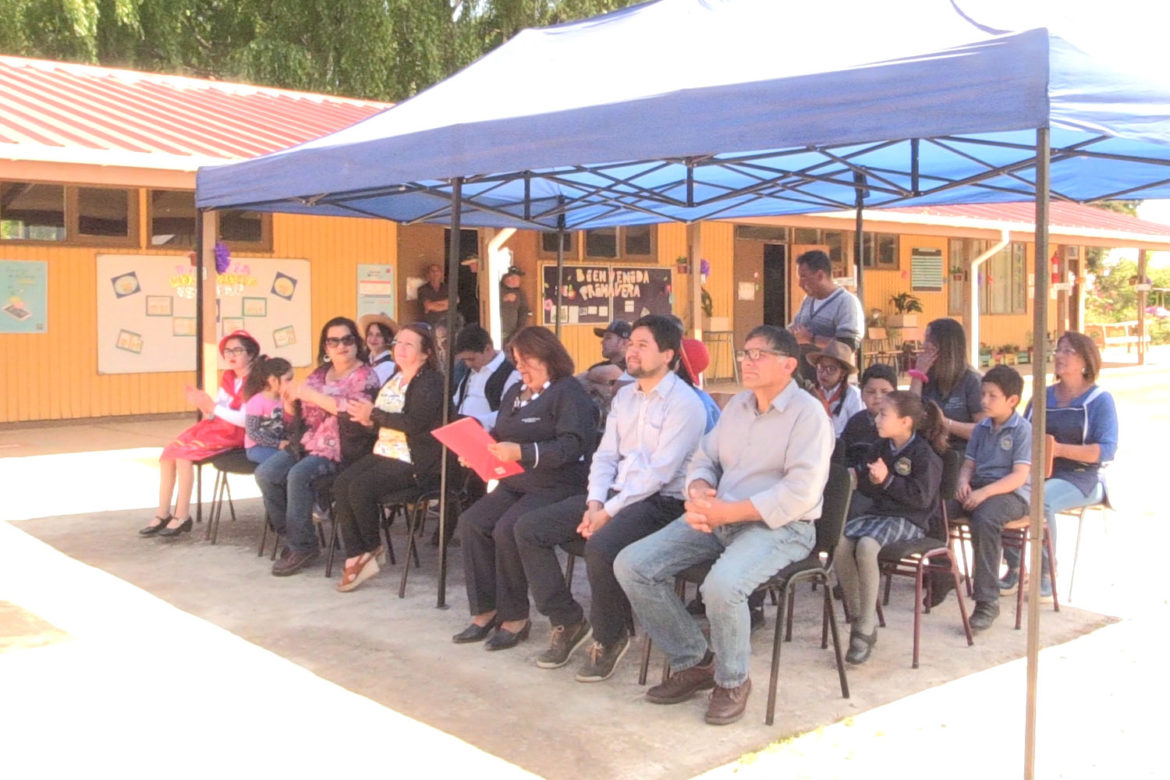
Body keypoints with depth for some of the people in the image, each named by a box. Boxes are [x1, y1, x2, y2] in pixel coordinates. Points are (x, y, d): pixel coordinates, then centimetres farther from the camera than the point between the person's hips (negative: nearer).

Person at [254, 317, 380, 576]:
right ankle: (292, 537, -1)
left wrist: (312, 395, -19)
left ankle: (302, 546, -16)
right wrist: (290, 402, -2)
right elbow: (297, 419, 21)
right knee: (265, 474, -15)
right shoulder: (319, 374, 18)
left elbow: (353, 410, -21)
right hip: (307, 443, 7)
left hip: (339, 449, -7)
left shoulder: (365, 377, -1)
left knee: (298, 475, -30)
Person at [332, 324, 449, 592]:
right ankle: (356, 557, -16)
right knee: (341, 484, -16)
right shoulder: (394, 378, 19)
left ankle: (372, 548, 1)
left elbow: (415, 423, -20)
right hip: (384, 451, 8)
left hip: (413, 461, -8)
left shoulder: (431, 381, -7)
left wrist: (374, 414, -13)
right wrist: (369, 419, -4)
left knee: (360, 487, -25)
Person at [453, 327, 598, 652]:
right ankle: (485, 610, -9)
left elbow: (571, 446, -18)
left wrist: (522, 452, -26)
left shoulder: (569, 392, -6)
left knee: (507, 529, -28)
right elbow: (500, 439, 24)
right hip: (515, 484, 8)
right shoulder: (515, 393, 22)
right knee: (471, 523, -16)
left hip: (558, 485, -8)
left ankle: (515, 617, -13)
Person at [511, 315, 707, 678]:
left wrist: (610, 511, -19)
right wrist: (595, 501, -5)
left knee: (600, 548, -36)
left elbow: (660, 472, -18)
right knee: (529, 529, -4)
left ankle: (610, 638, -9)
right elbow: (605, 455, 12)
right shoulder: (624, 395, 14)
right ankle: (568, 621, 7)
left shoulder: (684, 403, -10)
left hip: (659, 500, -8)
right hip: (613, 494, 8)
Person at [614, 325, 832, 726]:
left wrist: (728, 512, -22)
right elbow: (704, 459, 17)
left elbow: (801, 492, -19)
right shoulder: (737, 405, 16)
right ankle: (694, 661, 6)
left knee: (722, 585, -37)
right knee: (631, 565, -9)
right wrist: (698, 491, -9)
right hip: (718, 518, 7)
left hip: (780, 526, -7)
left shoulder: (808, 413, -9)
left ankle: (733, 681, -7)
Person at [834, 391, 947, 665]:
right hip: (879, 512, 7)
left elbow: (921, 498, -14)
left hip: (909, 520, -7)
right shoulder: (880, 448, 14)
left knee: (866, 545, -36)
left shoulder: (924, 454, -7)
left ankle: (866, 629, -25)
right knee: (840, 542, -24)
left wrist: (887, 480, -17)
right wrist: (866, 479, -4)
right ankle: (859, 617, -11)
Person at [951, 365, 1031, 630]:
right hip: (979, 487, 7)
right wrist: (963, 482, -7)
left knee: (985, 518, -38)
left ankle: (987, 601, -31)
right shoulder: (981, 428, 15)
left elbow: (1019, 476, -15)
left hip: (1012, 493, -6)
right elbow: (969, 464, 17)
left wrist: (984, 492, -25)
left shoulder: (1022, 430, -6)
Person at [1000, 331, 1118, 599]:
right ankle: (1014, 568, -13)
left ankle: (1046, 576, -20)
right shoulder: (1043, 396, 16)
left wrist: (1059, 449, -21)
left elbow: (1106, 450, -10)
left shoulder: (1100, 400, 1)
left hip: (1079, 476, -4)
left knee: (1040, 502, -35)